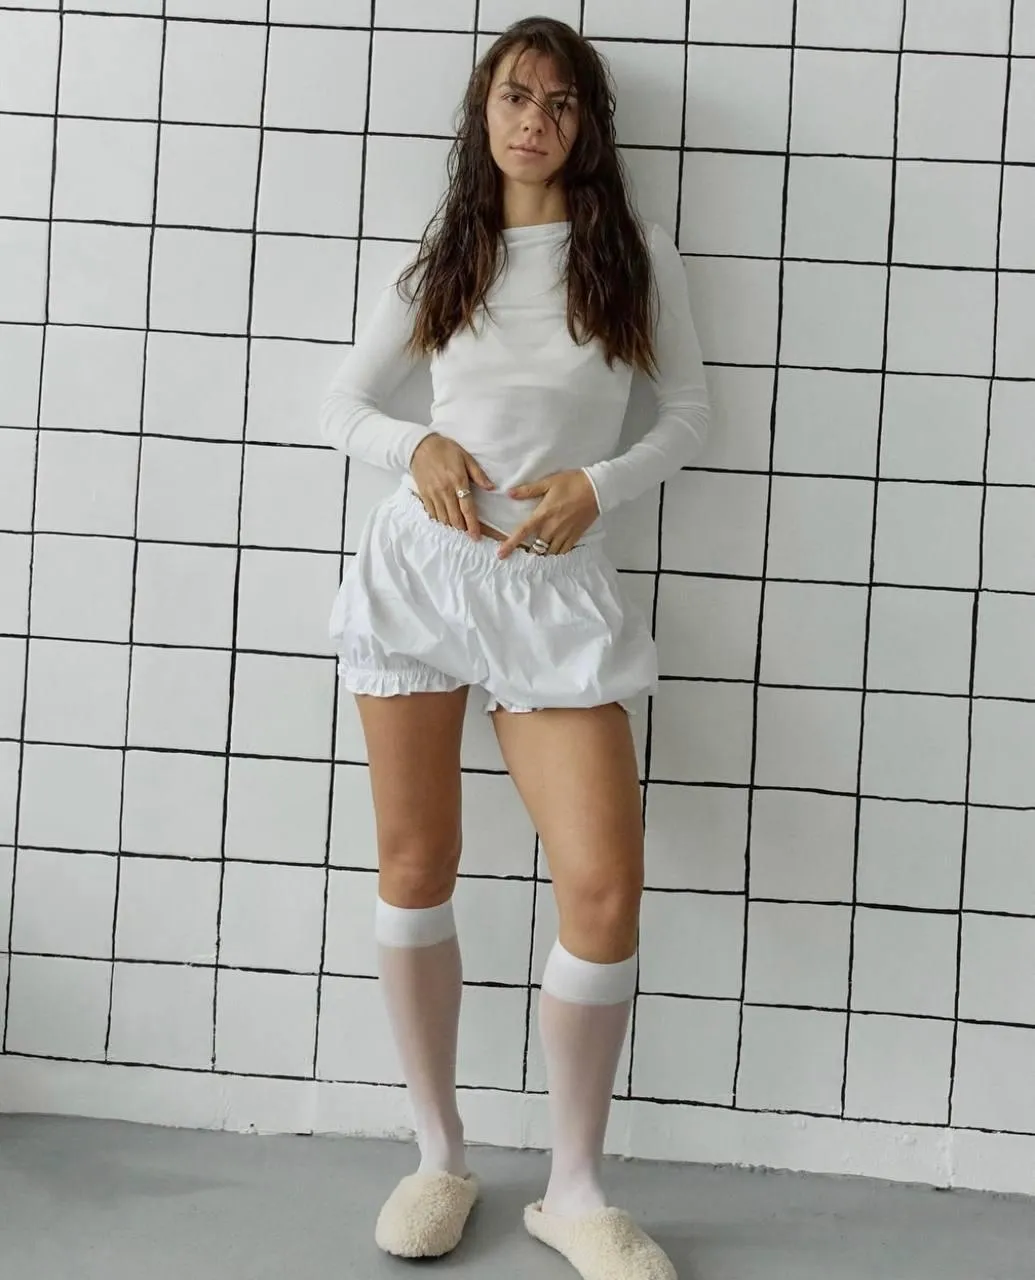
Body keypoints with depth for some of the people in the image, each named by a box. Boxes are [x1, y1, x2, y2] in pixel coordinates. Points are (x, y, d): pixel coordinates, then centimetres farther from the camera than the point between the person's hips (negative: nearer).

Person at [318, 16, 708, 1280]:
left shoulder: (637, 255, 7)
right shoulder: (441, 257, 11)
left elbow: (687, 413, 10)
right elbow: (339, 403, 13)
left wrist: (596, 484, -9)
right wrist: (419, 448, -8)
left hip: (554, 583, -1)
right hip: (415, 562, 2)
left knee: (604, 890, -10)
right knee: (415, 872, 5)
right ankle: (440, 1157, 23)